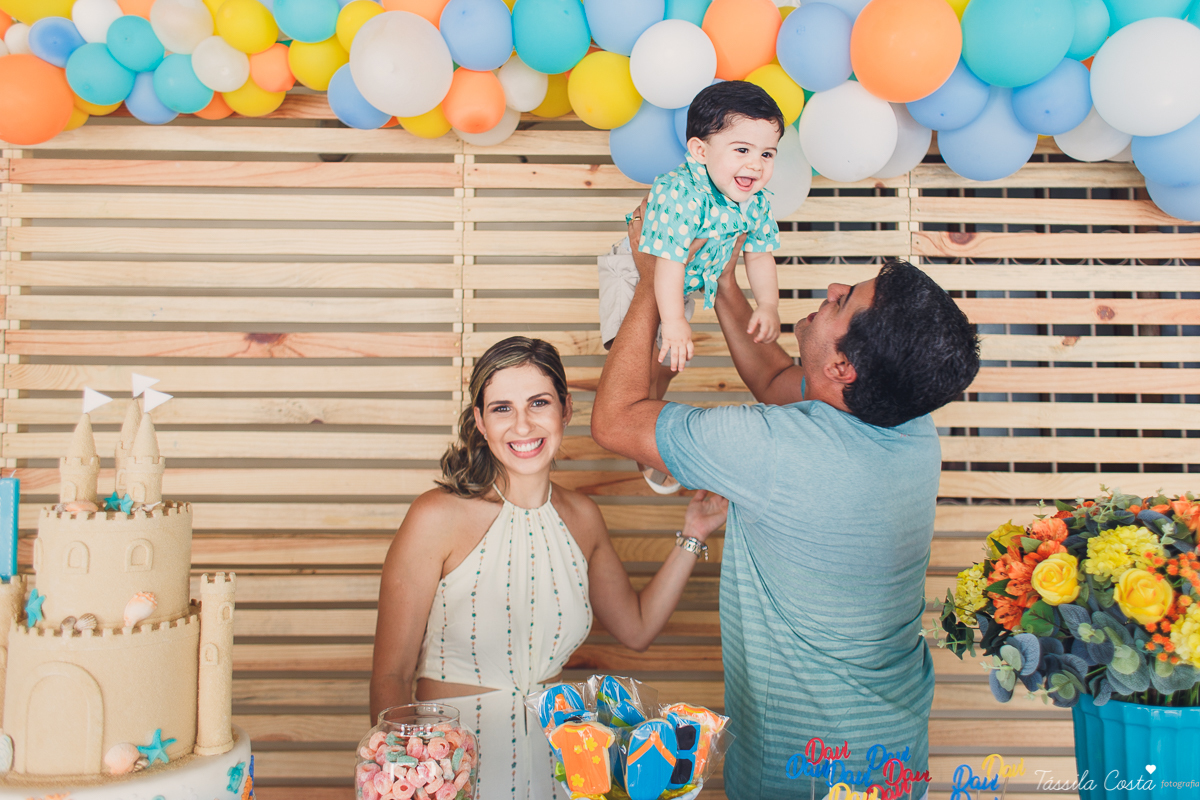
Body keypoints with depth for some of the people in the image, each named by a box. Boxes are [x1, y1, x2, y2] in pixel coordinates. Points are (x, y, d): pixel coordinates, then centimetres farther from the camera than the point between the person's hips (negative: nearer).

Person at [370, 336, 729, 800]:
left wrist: (692, 536, 11)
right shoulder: (438, 518, -12)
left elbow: (637, 628, 18)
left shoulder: (582, 517, 4)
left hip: (551, 756, 4)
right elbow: (391, 677, -9)